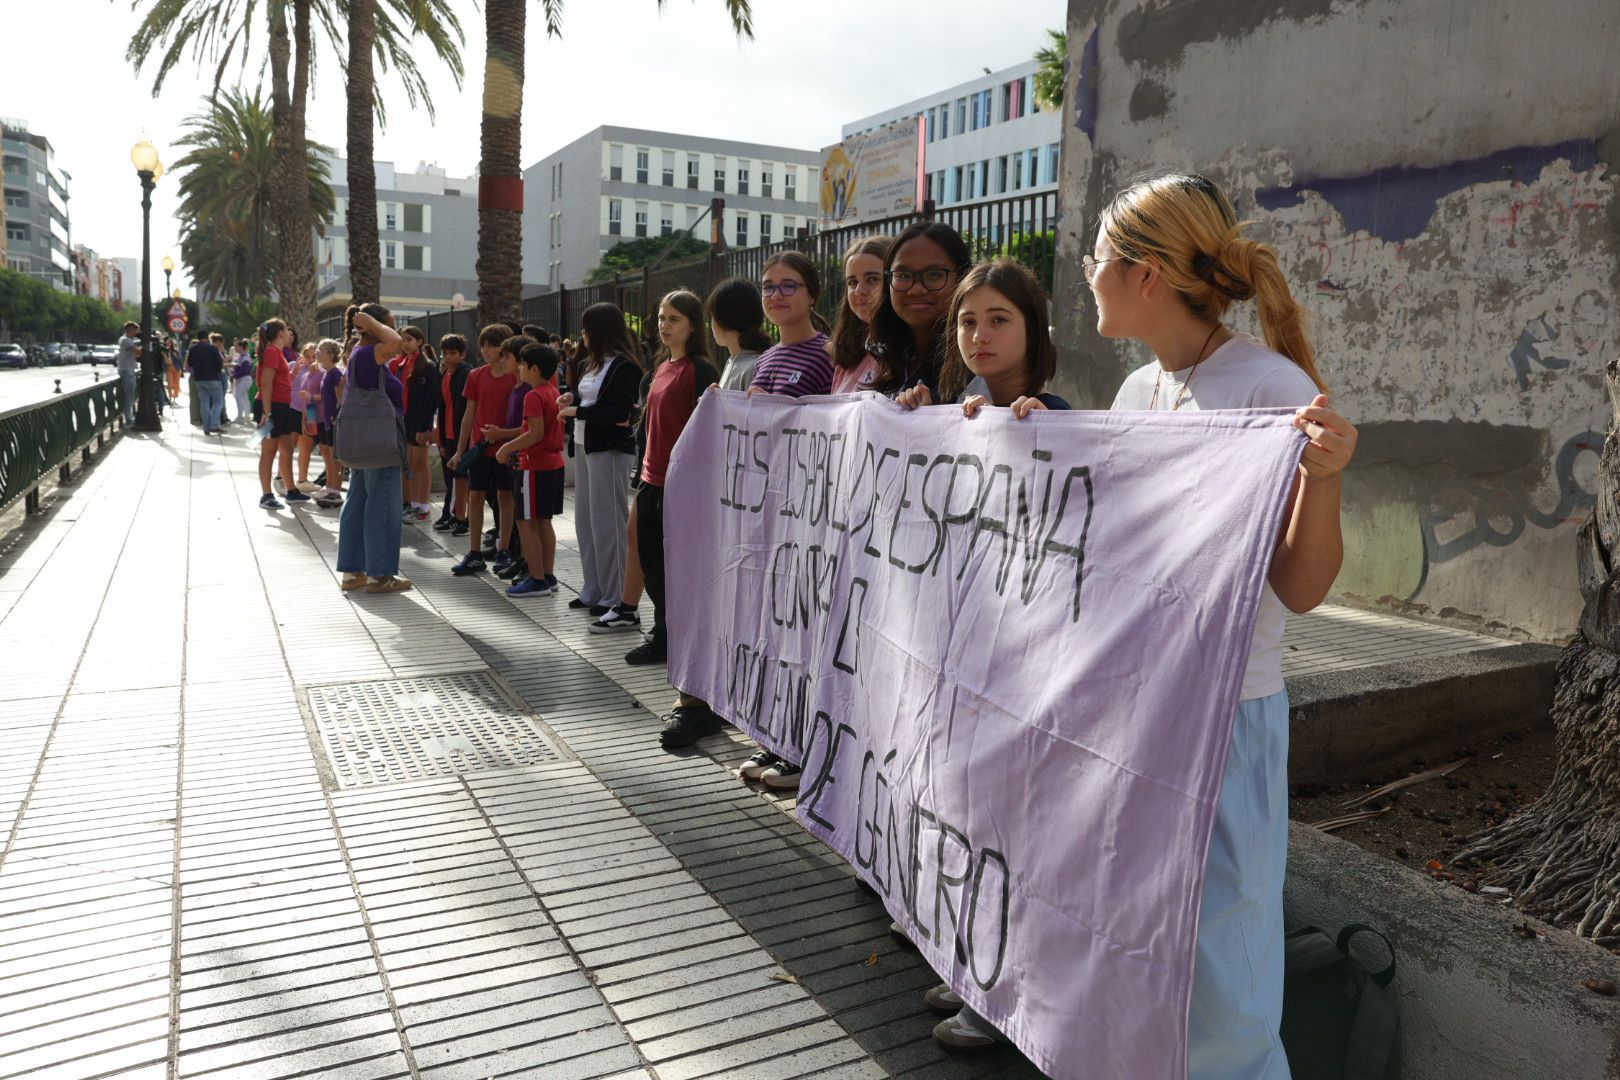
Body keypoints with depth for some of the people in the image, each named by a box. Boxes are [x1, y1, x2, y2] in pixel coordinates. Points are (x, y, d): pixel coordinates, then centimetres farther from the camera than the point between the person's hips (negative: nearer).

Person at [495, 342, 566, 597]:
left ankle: (537, 580, -1)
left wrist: (507, 448, -15)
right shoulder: (553, 392, 11)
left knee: (527, 522, -3)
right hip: (554, 463, 9)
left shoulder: (533, 396, -16)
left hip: (534, 466, -9)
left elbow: (536, 433, -24)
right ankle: (548, 576, 18)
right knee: (543, 522, 14)